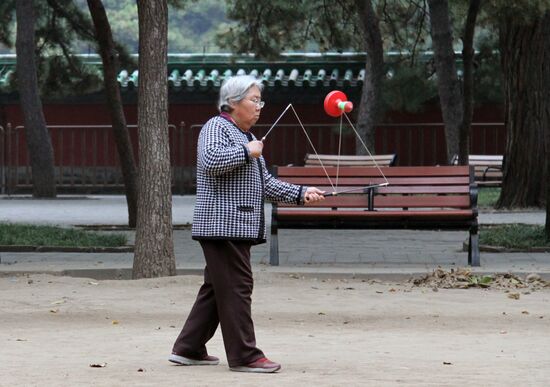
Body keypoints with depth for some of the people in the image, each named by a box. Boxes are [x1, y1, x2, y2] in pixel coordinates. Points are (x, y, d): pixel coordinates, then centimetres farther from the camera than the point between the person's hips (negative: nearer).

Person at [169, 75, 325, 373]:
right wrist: (247, 152, -16)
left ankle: (189, 349, 16)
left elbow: (265, 183, 25)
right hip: (223, 224, -10)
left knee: (217, 288, 11)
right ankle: (244, 355, -9)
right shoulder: (217, 127, -7)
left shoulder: (245, 136, 25)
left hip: (239, 226, 10)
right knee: (236, 287, -10)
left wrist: (301, 194, 14)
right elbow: (210, 160, -27)